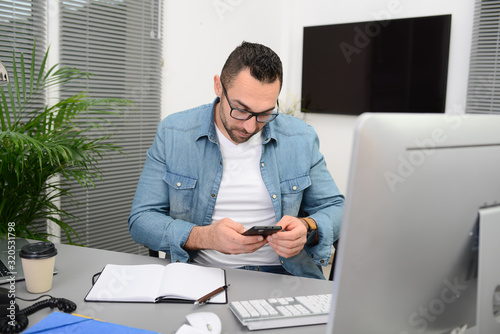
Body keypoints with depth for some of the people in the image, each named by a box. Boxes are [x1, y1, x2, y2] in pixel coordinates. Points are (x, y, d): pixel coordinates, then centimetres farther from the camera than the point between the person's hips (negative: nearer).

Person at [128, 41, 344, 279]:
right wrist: (204, 237, -21)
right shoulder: (172, 134, -2)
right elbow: (141, 220, -3)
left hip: (280, 277, 1)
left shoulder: (301, 139, 2)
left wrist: (308, 229, -15)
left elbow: (334, 208, 10)